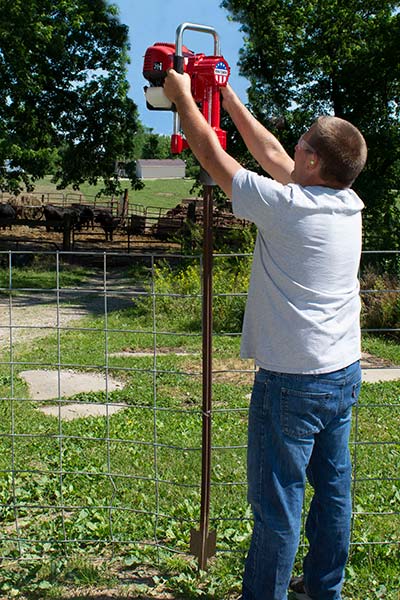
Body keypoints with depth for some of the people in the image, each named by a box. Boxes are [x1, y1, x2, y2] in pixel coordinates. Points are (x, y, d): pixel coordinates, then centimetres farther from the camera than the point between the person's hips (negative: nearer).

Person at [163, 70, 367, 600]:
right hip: (345, 375, 8)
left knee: (278, 502, 4)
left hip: (293, 382, -8)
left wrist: (182, 95, 10)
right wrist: (227, 96, 22)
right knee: (333, 485, 18)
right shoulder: (349, 204, 3)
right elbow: (271, 153, 15)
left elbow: (211, 153, -6)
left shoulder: (285, 203, -18)